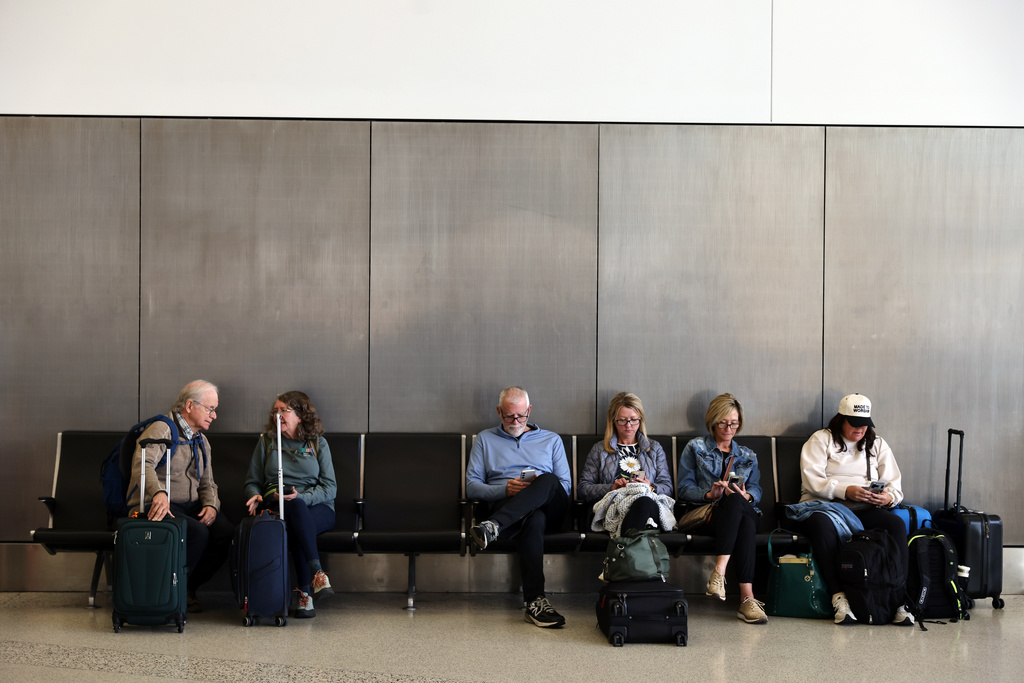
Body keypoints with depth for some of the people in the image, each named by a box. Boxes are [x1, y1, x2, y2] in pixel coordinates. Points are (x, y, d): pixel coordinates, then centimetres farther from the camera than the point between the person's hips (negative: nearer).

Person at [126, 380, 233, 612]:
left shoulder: (201, 441, 20)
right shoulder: (162, 430, -7)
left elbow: (207, 483, 22)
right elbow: (142, 464, -25)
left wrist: (211, 506, -2)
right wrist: (159, 493, -45)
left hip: (190, 506, 7)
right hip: (156, 506, -7)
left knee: (226, 532, -20)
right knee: (197, 532, -33)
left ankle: (189, 587, -3)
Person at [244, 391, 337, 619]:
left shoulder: (318, 443, 10)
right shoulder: (266, 441, 16)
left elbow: (330, 488, 2)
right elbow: (252, 481, 18)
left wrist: (301, 496, -16)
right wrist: (255, 495, -6)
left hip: (317, 509, -1)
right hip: (276, 505, 1)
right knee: (295, 507, -38)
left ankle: (305, 592, -41)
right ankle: (317, 573, -48)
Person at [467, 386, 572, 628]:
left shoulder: (551, 440, 25)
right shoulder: (485, 439, 23)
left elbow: (565, 485, 16)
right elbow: (472, 487, 11)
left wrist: (540, 487, -7)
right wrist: (505, 489, -8)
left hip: (550, 508, 2)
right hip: (504, 504, -1)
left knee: (547, 480, -37)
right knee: (532, 520, -41)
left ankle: (493, 526, -52)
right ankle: (535, 601, -50)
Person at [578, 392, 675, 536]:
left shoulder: (655, 448, 28)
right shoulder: (599, 450, 24)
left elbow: (667, 487, 19)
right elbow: (582, 488, 14)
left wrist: (650, 487, -4)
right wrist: (611, 488, -3)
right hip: (613, 507, -1)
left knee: (645, 503, -43)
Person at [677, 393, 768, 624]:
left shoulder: (748, 456, 28)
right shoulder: (695, 448, 18)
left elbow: (756, 489, 12)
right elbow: (684, 489, 7)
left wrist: (746, 496, -12)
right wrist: (709, 494, -13)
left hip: (742, 512, 3)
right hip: (704, 514, -3)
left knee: (742, 511, -39)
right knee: (736, 502, -39)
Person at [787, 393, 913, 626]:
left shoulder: (877, 444, 22)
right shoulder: (821, 439, 10)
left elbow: (895, 484, 14)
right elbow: (812, 480, -5)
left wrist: (888, 497, -11)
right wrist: (846, 491, -18)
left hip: (864, 510, 3)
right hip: (824, 505, -3)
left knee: (897, 525, -28)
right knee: (822, 525, -39)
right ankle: (839, 597, -38)